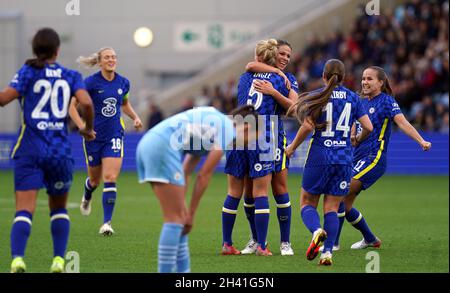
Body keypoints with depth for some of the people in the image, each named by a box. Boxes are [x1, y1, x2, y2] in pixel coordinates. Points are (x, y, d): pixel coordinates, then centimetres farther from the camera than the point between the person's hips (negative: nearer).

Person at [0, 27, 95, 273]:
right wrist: (88, 128, 8)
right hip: (60, 150, 2)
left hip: (29, 151, -2)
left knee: (24, 210, -9)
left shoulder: (28, 72, 1)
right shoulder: (71, 76, 7)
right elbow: (86, 103, -9)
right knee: (59, 208, 21)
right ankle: (59, 259, 9)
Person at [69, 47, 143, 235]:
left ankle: (106, 223, -14)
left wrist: (135, 118, 4)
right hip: (94, 135, -1)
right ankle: (87, 197, 51)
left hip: (114, 135, 1)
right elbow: (72, 106, -8)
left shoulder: (123, 83, 2)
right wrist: (82, 126, -20)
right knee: (95, 179, 13)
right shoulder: (91, 82, -11)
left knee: (110, 179, -13)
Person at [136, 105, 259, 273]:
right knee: (175, 219, -7)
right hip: (163, 147, -9)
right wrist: (191, 213, 5)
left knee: (179, 216, 13)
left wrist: (182, 205, 17)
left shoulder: (215, 123, 27)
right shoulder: (228, 131, 1)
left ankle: (183, 270, 15)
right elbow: (204, 176, -1)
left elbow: (186, 172, 23)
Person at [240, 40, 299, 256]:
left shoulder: (290, 80, 7)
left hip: (274, 136, 0)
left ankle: (285, 242, 1)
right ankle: (255, 240, 16)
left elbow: (293, 106, -10)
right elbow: (250, 65, -21)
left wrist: (273, 92, -24)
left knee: (280, 188, -6)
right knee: (249, 191, 2)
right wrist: (277, 71, -17)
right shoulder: (258, 73, 5)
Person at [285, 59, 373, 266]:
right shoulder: (353, 98, 6)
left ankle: (316, 231, -22)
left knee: (307, 203, 9)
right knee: (332, 208, 8)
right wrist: (357, 140, 24)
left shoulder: (316, 96, -3)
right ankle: (327, 252, -6)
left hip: (320, 157, -3)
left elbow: (308, 126, -13)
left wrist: (293, 147, 1)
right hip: (344, 159, 3)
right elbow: (368, 127, 3)